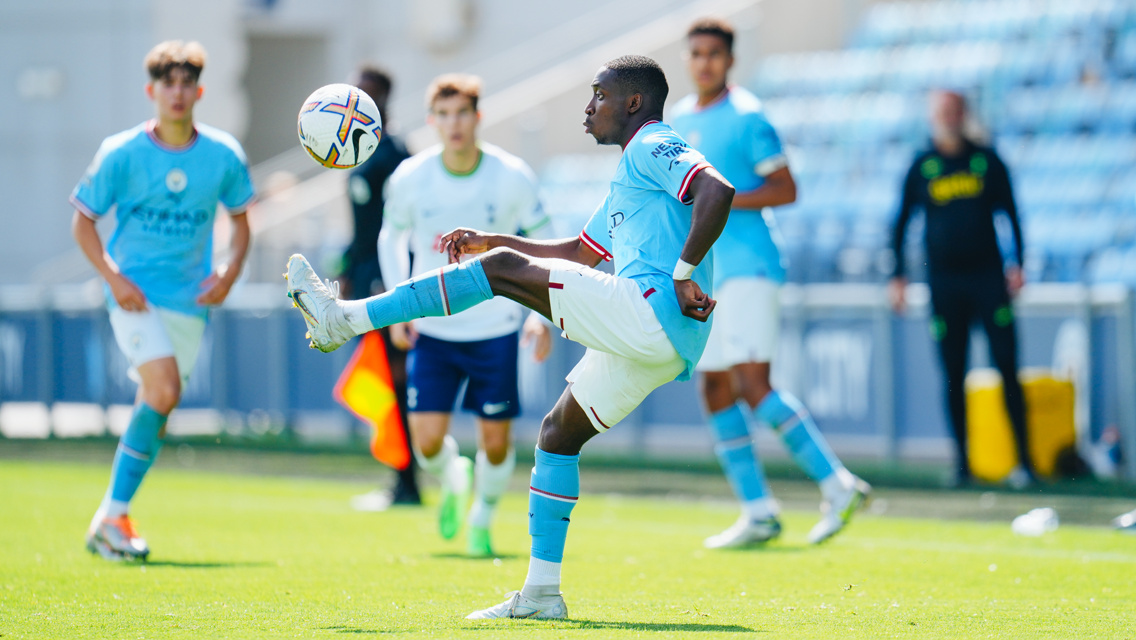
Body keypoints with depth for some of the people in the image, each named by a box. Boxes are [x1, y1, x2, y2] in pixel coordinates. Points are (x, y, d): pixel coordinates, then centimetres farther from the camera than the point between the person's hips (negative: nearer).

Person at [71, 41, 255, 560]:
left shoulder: (223, 155, 1)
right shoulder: (122, 154, -6)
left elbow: (239, 218, 16)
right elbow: (83, 220, 2)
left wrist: (230, 269, -1)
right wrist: (113, 277, -11)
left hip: (189, 299, 4)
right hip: (136, 295, -4)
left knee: (156, 409, 5)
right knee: (163, 392, -21)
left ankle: (113, 517, 19)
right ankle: (112, 517, -13)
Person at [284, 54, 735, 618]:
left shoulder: (654, 149, -1)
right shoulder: (631, 171, 30)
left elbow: (718, 191, -20)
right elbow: (581, 252, 39)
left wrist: (683, 274, -22)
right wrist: (490, 241, 35)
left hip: (651, 313, -10)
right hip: (652, 346, 10)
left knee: (503, 270, -12)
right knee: (556, 435, 15)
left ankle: (344, 318, -13)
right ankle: (541, 593, 14)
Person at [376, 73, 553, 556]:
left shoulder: (513, 177, -12)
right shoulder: (409, 179, -10)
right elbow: (391, 236, 9)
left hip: (495, 328, 0)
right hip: (432, 329, 1)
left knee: (495, 438, 0)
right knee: (427, 438, -8)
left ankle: (481, 522, 27)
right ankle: (453, 483, 27)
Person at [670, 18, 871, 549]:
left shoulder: (746, 117, -7)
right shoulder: (677, 119, 16)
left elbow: (785, 189, -10)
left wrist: (721, 200, -18)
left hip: (747, 267, -8)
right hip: (700, 275, 8)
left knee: (753, 386, -18)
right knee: (715, 392, 6)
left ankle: (837, 485, -14)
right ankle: (758, 513, 10)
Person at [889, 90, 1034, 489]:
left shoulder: (986, 161, 7)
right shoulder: (921, 168, 7)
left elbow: (1009, 213, 11)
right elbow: (901, 222, 12)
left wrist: (1016, 263, 1)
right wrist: (898, 275, 5)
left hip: (988, 274, 0)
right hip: (944, 282, 1)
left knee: (1007, 368, -7)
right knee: (953, 375, 0)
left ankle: (1023, 460, -5)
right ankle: (961, 461, 7)